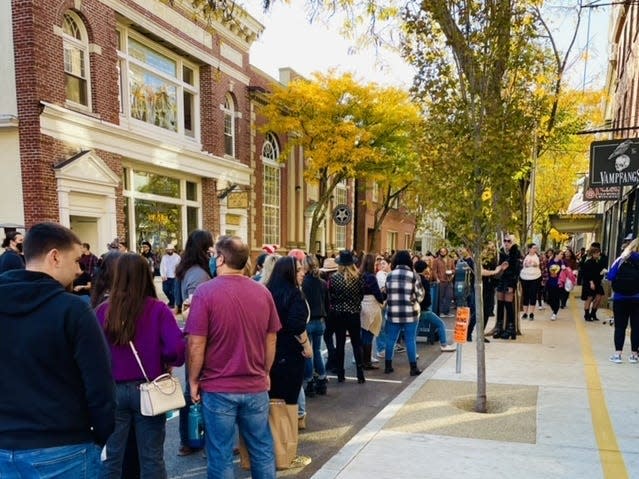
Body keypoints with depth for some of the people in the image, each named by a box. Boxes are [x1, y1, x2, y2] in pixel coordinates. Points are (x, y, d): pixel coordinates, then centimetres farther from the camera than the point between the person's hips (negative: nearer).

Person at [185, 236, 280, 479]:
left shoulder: (206, 291, -13)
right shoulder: (263, 291, 0)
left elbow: (196, 344, -13)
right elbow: (271, 339, 8)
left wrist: (193, 381, 0)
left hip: (218, 388, -3)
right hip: (256, 386, 4)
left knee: (221, 456, 9)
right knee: (262, 450, 16)